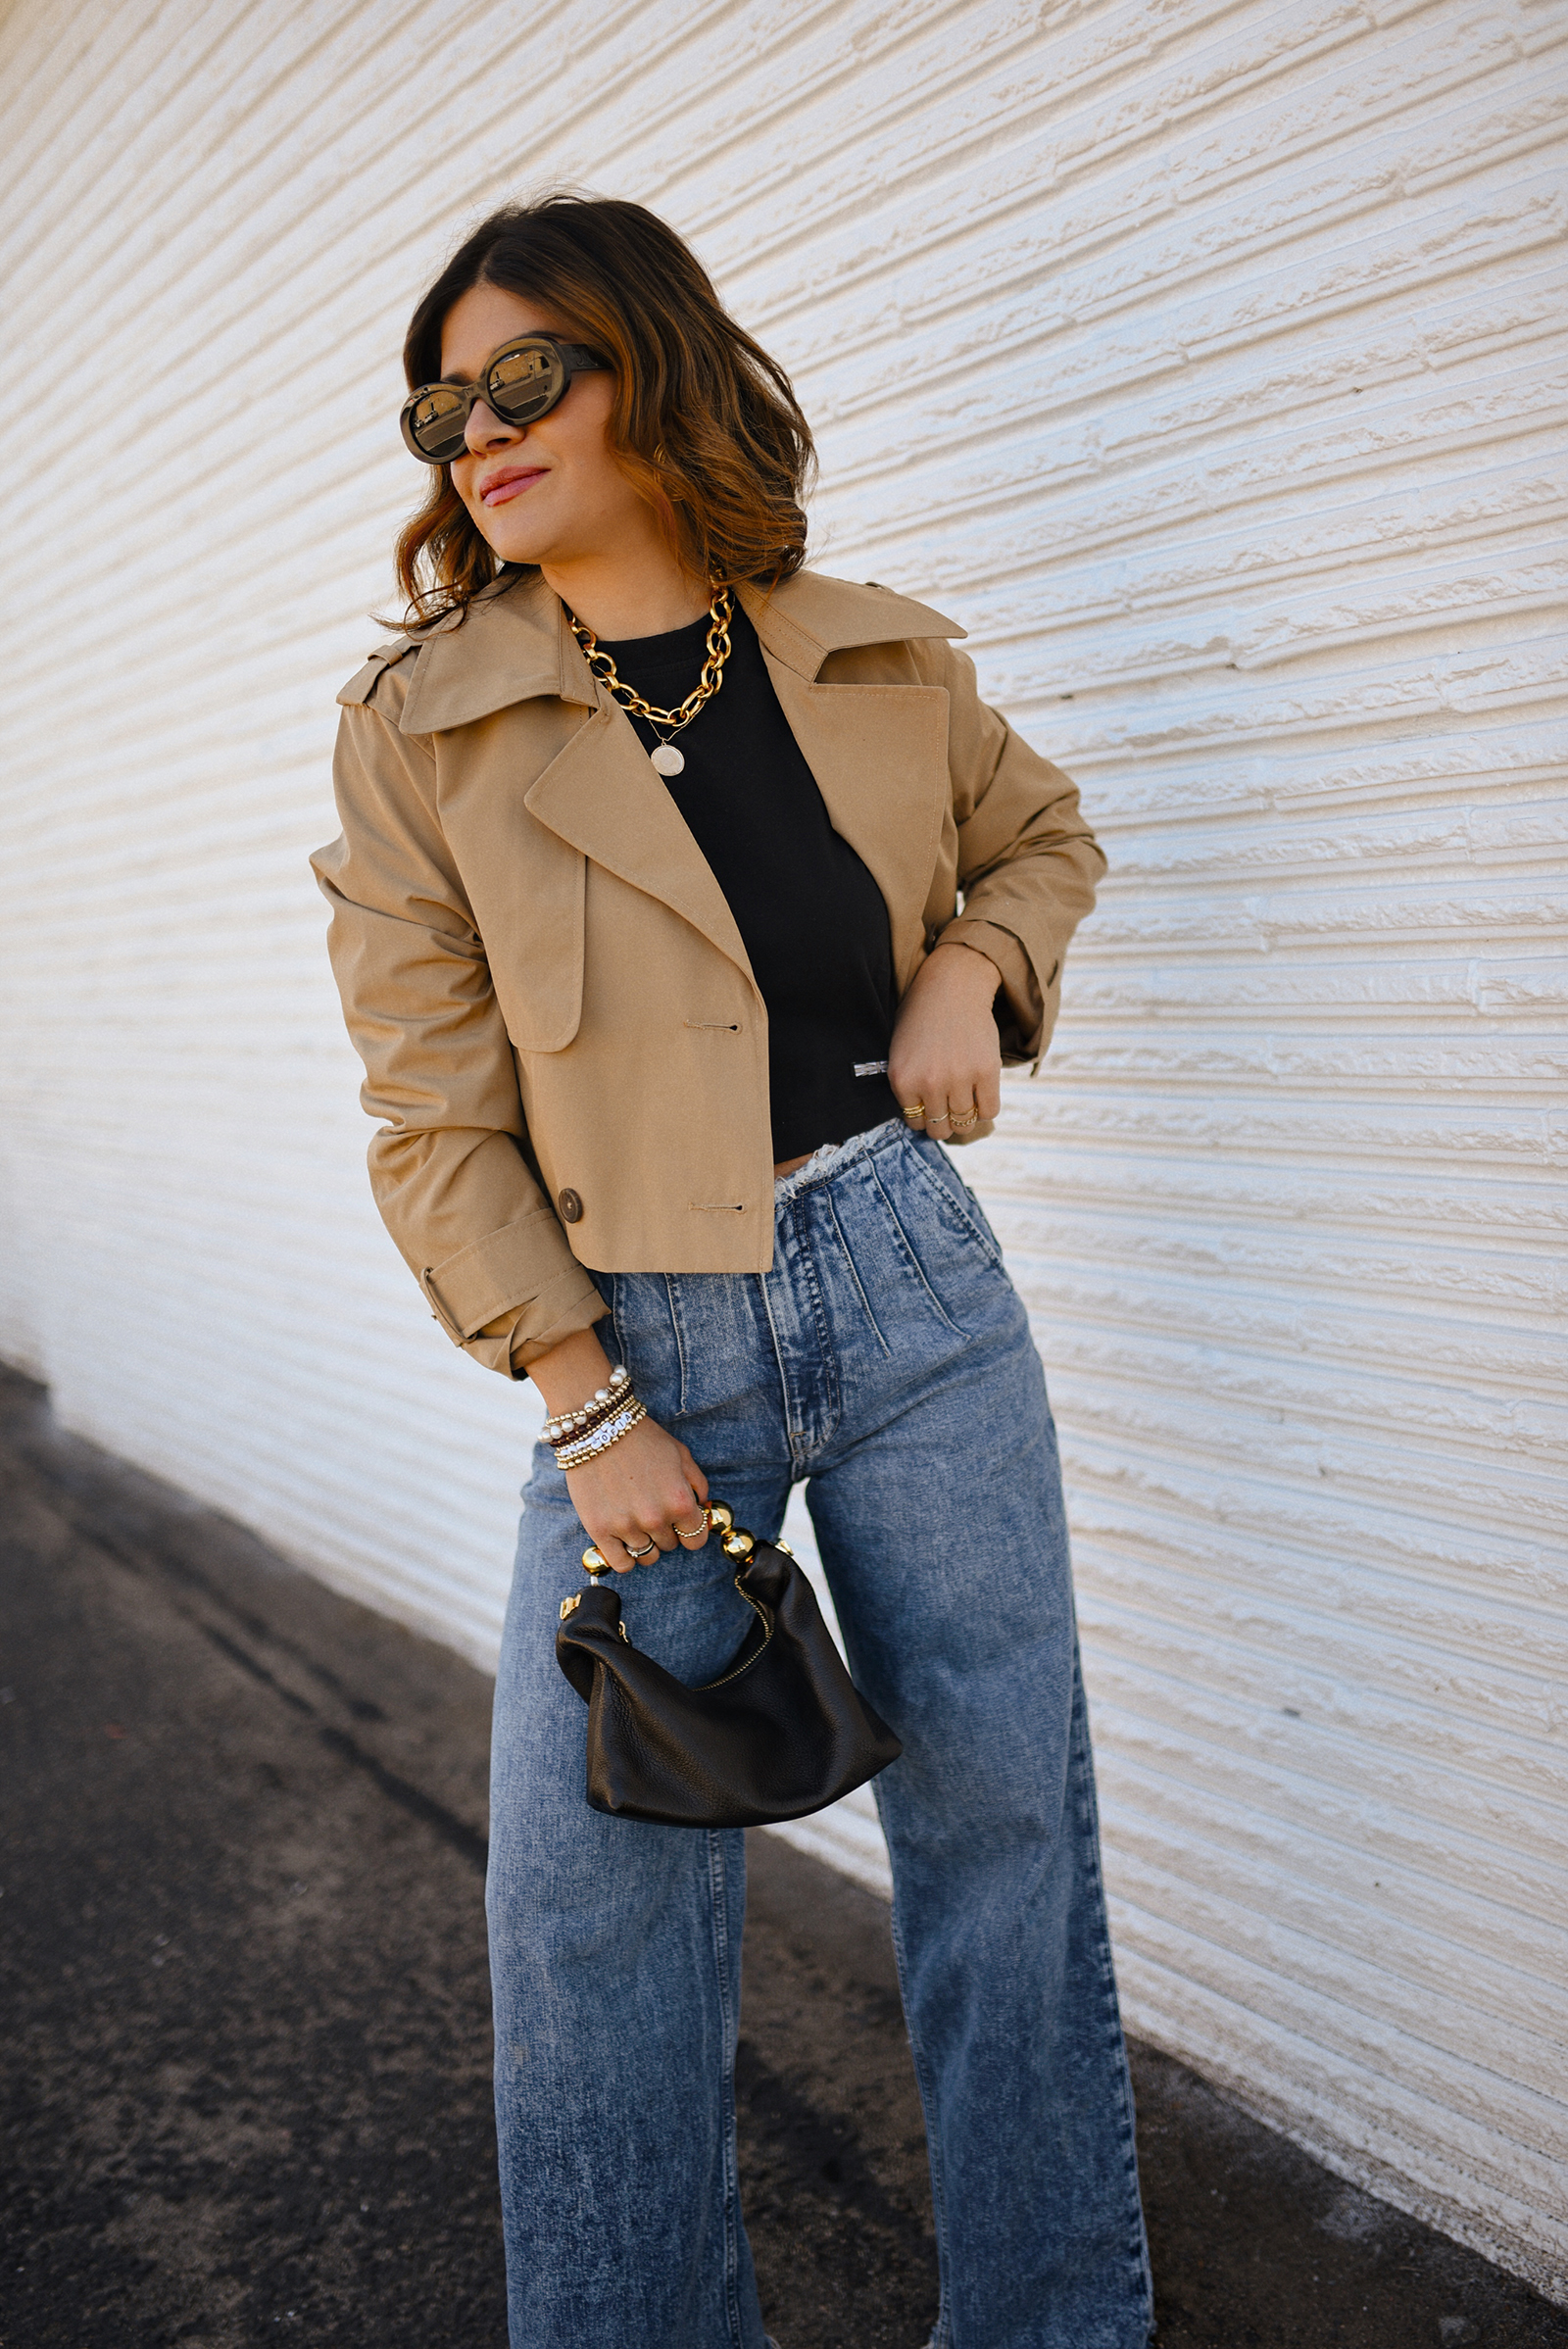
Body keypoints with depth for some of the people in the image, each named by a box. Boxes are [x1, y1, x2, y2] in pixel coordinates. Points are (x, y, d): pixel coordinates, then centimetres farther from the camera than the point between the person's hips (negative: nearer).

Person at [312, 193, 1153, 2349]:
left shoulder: (886, 664, 3)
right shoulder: (418, 726, -2)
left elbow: (1045, 832, 22)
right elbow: (436, 1118, -4)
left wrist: (974, 967, -1)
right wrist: (585, 1412, -9)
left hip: (912, 1280, 2)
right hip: (639, 1336, -1)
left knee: (1003, 1798, 11)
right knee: (593, 1882, 4)